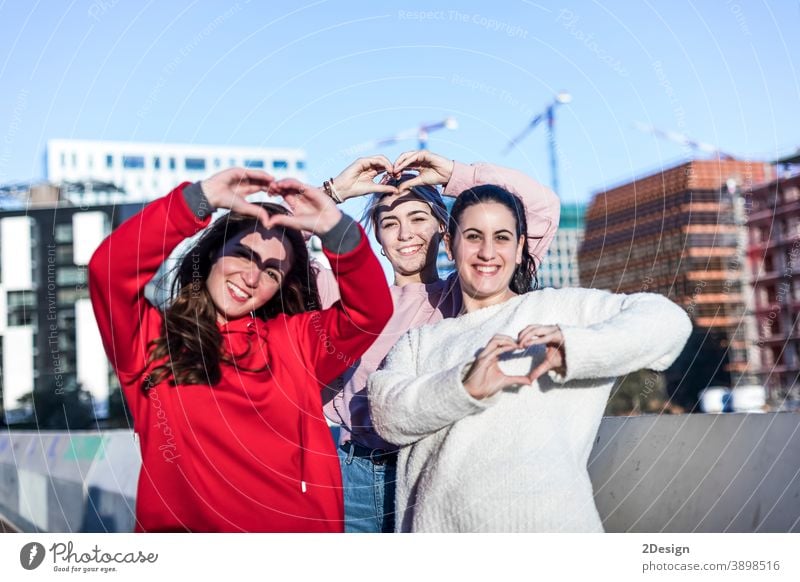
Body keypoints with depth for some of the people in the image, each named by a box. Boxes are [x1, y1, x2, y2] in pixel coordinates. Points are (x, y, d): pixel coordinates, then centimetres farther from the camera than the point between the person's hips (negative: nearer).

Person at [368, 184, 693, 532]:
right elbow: (386, 412, 1)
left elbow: (668, 319, -1)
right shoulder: (420, 340, 19)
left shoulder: (556, 310, 9)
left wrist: (574, 348, -16)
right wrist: (464, 387, -16)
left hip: (542, 518, -2)